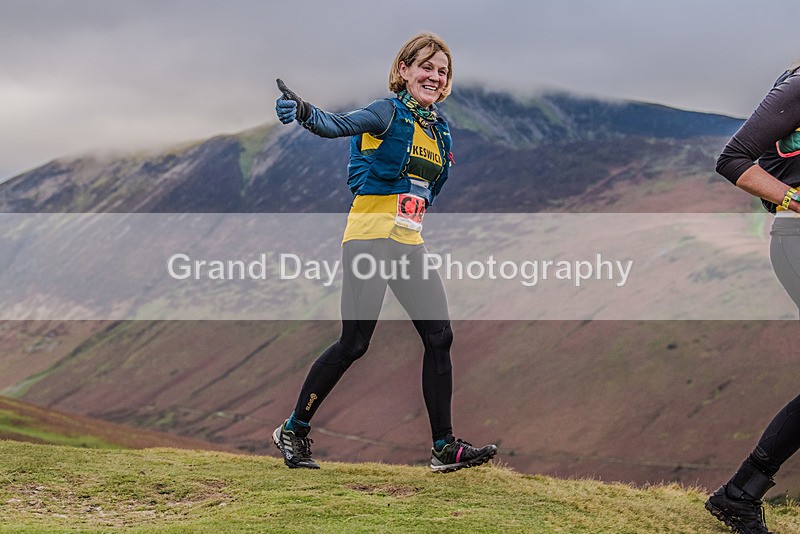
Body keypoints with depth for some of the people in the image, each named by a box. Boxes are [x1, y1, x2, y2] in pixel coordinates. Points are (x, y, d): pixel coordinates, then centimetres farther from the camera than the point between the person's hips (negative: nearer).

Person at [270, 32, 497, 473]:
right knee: (354, 343, -8)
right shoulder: (388, 113, -7)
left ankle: (444, 447, 8)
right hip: (370, 237, -7)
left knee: (439, 337, 1)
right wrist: (303, 112, -46)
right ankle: (293, 431, 9)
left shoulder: (439, 129, 16)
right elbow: (340, 125, -27)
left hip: (410, 244, 8)